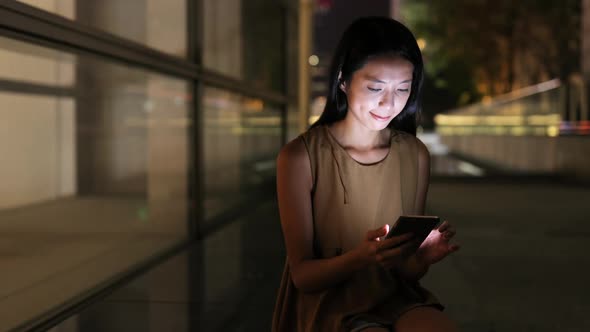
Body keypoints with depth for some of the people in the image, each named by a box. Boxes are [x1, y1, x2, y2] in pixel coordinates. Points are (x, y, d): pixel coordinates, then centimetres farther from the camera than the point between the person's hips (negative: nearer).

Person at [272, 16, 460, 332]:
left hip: (395, 297, 4)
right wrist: (360, 258, -28)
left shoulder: (415, 155, 1)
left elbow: (405, 271, 5)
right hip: (325, 300, -3)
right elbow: (302, 273, -8)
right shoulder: (300, 156, -11)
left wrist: (421, 258, -19)